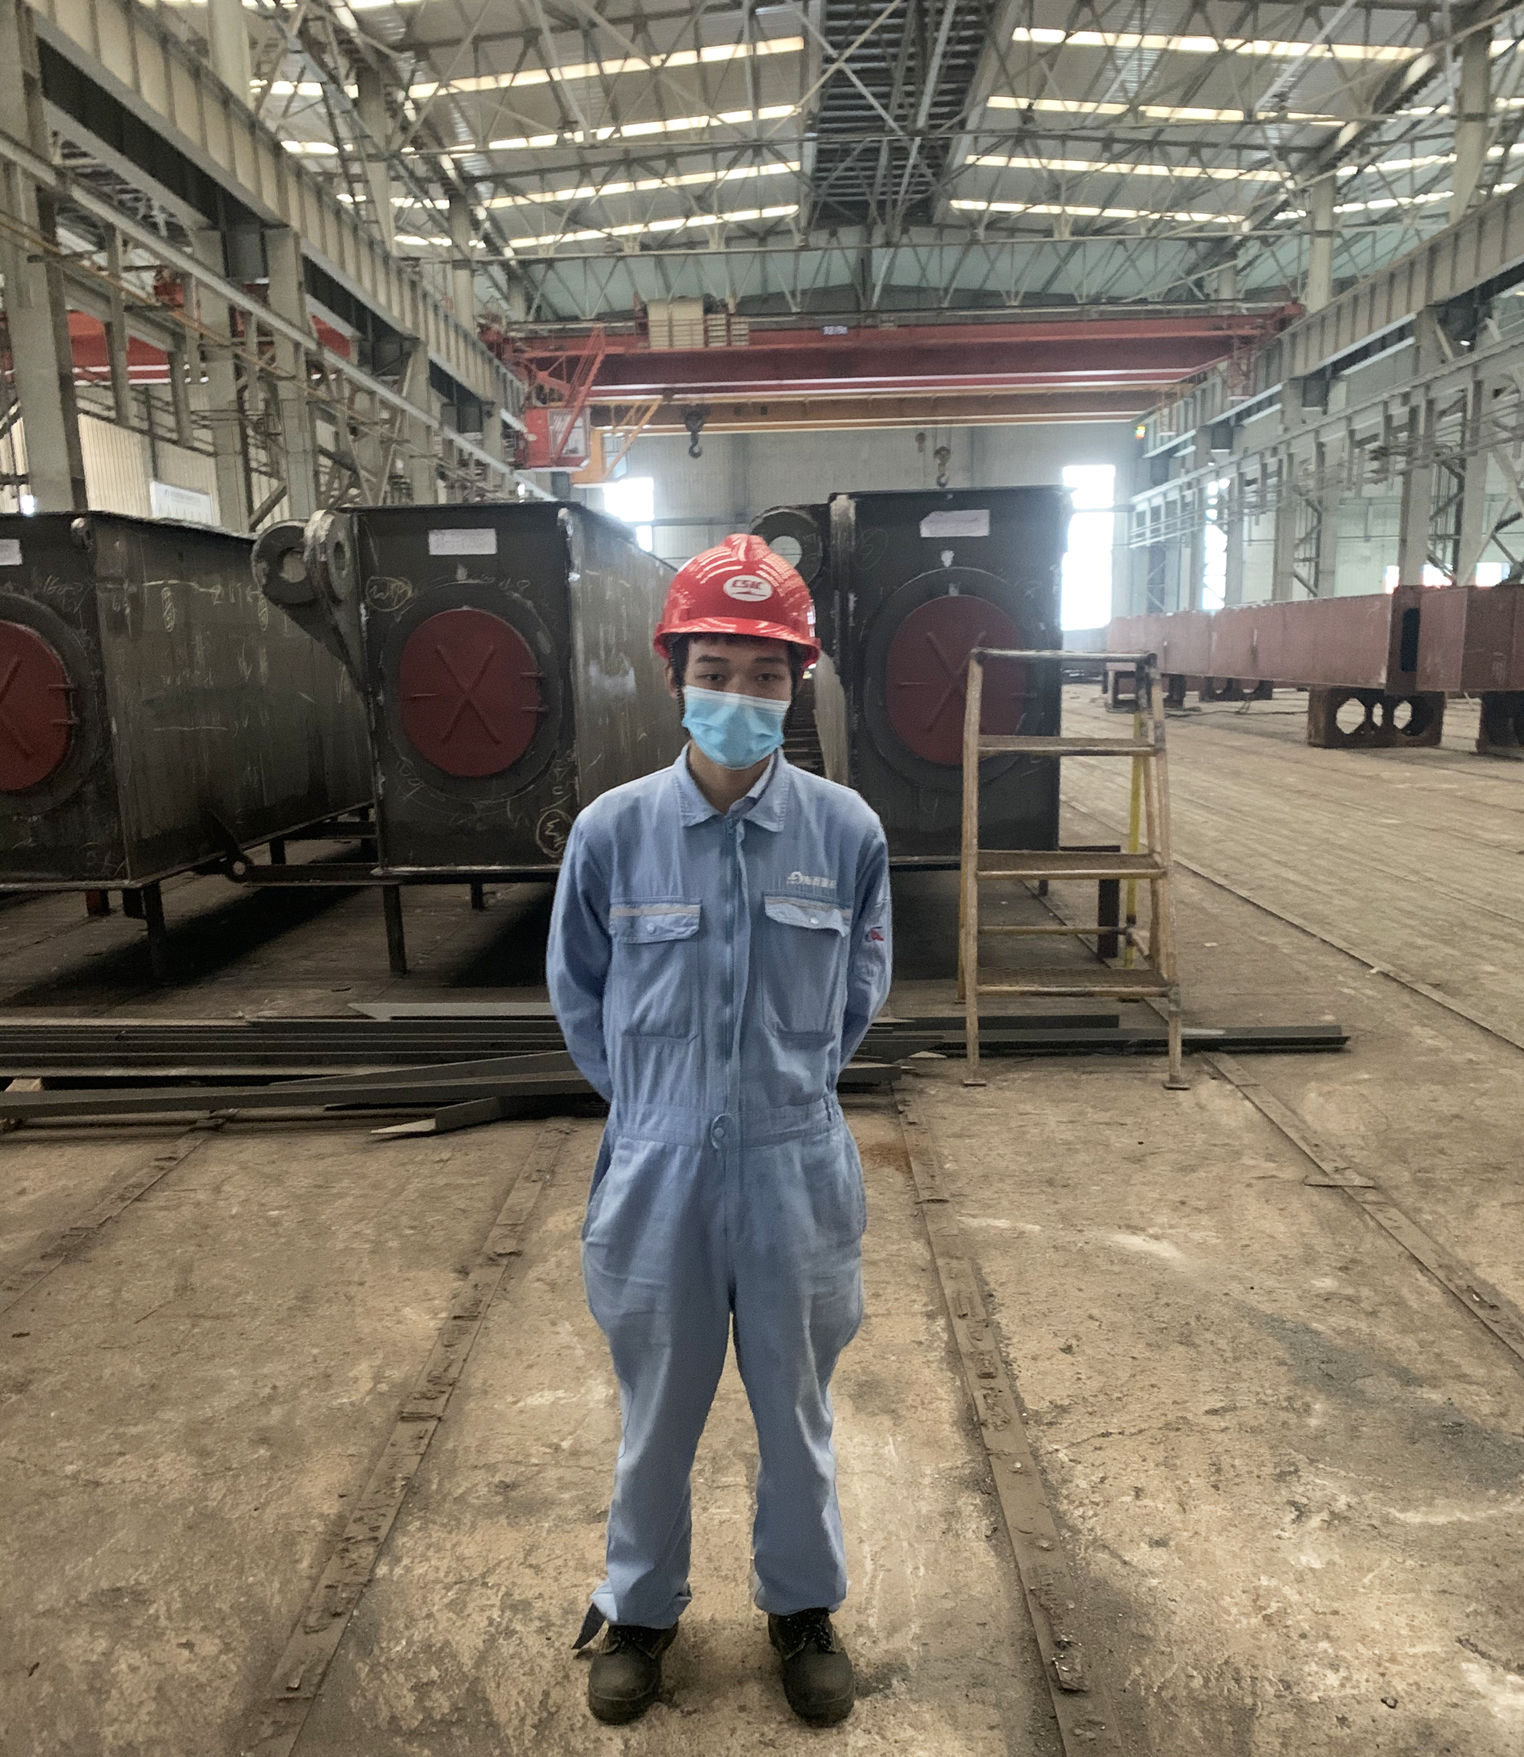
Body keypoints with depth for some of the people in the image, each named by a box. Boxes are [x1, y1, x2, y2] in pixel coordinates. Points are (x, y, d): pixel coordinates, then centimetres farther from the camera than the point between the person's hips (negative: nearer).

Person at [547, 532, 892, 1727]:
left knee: (797, 1407, 20)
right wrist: (656, 1099, 8)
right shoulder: (612, 831, -11)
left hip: (797, 1170, 0)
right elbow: (579, 994, 4)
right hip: (658, 1170, 0)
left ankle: (804, 1605, 47)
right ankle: (641, 1607, 47)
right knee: (658, 1412, 20)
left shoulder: (845, 829, -10)